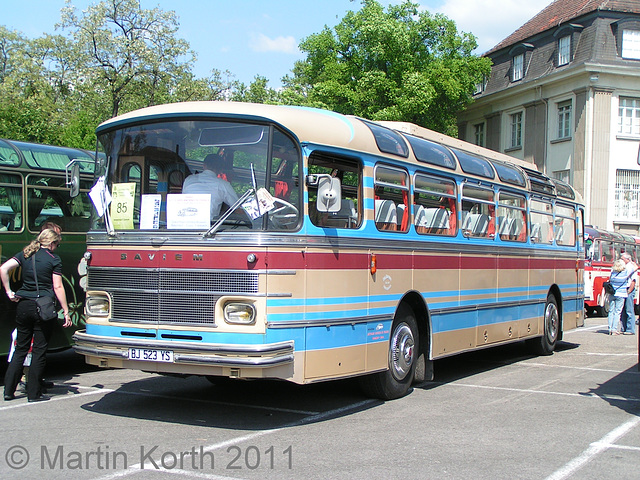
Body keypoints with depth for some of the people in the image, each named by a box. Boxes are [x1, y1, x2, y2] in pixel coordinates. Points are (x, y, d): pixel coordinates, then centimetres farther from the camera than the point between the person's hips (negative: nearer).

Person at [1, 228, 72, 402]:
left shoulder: (25, 254, 9)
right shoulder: (54, 259, -4)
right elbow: (58, 287, -8)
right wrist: (66, 311, -6)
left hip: (23, 305, 5)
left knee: (21, 348, 14)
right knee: (39, 350, 3)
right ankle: (33, 393, 5)